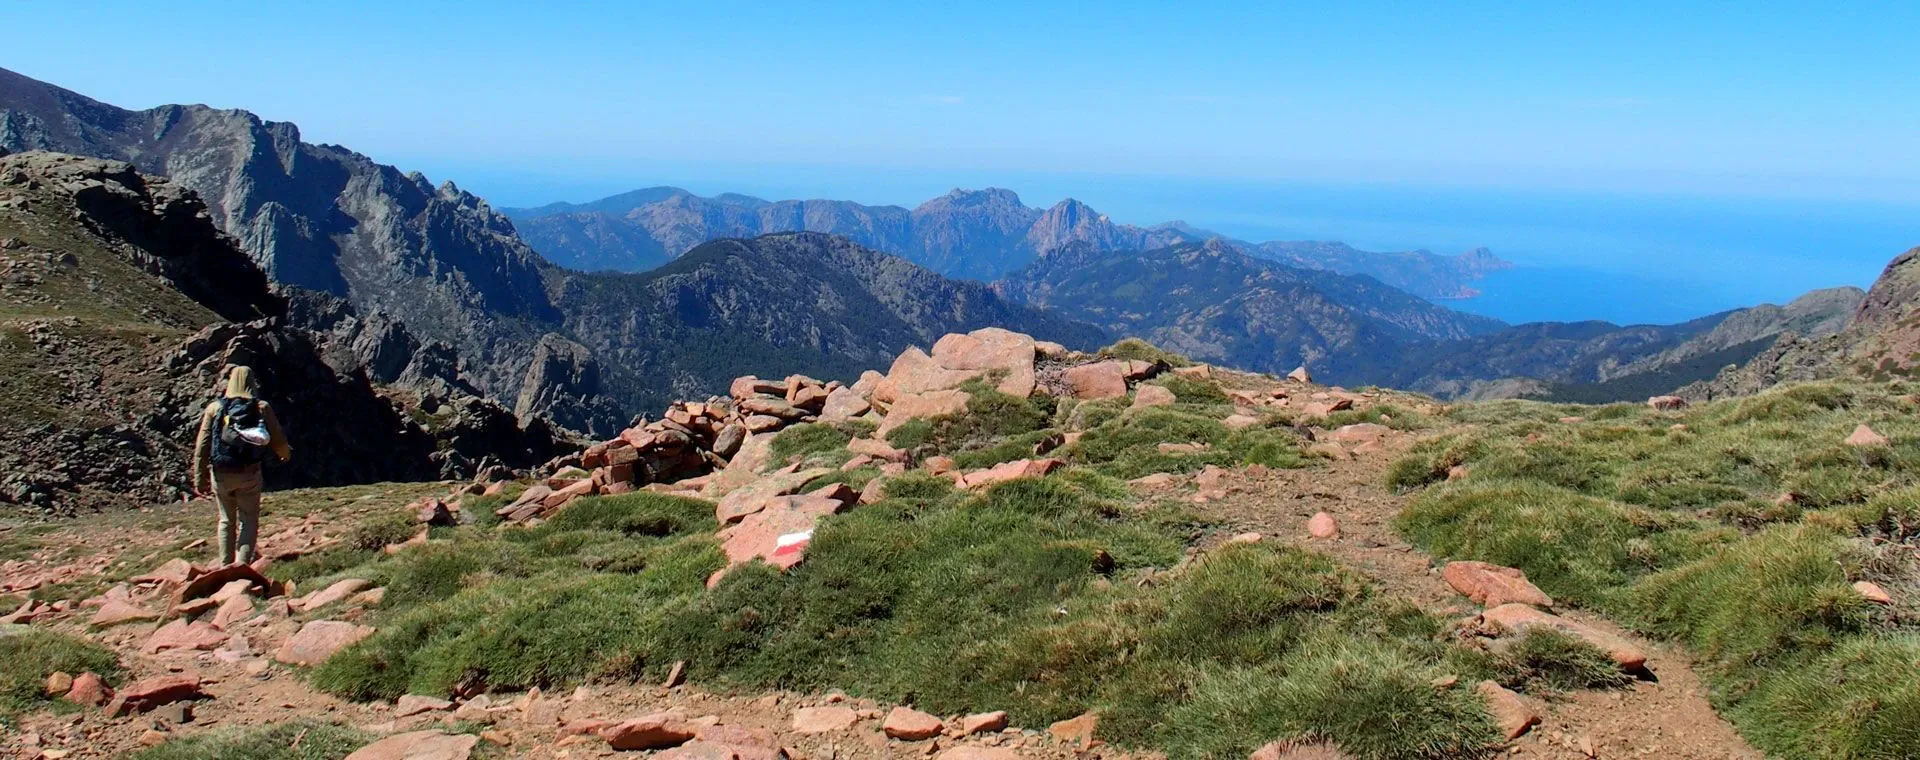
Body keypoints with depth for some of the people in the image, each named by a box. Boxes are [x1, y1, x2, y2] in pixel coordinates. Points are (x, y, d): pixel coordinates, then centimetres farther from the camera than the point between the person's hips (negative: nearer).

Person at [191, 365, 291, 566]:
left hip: (221, 474, 2)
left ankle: (226, 567, 18)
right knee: (248, 521, 7)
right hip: (249, 474, -2)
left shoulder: (215, 408, 0)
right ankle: (242, 565, -6)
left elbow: (201, 447, -1)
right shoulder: (262, 408, -3)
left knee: (227, 521, 16)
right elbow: (278, 441, 1)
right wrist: (287, 454, 24)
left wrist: (199, 479, 6)